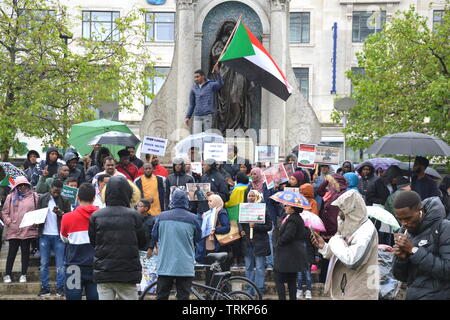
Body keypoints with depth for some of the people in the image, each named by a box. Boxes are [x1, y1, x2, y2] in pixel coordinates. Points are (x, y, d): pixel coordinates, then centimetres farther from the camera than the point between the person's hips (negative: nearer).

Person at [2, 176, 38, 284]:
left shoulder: (34, 196, 7)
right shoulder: (11, 197, 8)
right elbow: (4, 212, 10)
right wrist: (8, 222, -4)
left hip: (28, 230, 0)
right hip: (13, 230, 0)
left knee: (25, 252, 6)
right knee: (12, 252, 2)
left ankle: (23, 274, 14)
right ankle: (7, 275, 10)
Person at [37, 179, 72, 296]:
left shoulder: (65, 201, 1)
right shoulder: (42, 199, 6)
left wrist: (61, 213, -19)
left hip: (58, 236, -2)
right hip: (44, 235, 2)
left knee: (60, 264, 0)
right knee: (44, 263, 5)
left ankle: (60, 288, 5)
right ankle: (45, 288, 11)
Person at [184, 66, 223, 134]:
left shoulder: (211, 85, 0)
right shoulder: (194, 89, 9)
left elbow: (220, 84, -21)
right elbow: (191, 105, 13)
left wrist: (217, 72, -35)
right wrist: (188, 117, 4)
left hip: (208, 115, -3)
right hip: (197, 116, 3)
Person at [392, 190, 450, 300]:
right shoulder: (404, 231, 7)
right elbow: (401, 277, 10)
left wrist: (413, 250, -20)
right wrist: (401, 258, -11)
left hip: (438, 295, -6)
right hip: (412, 295, 6)